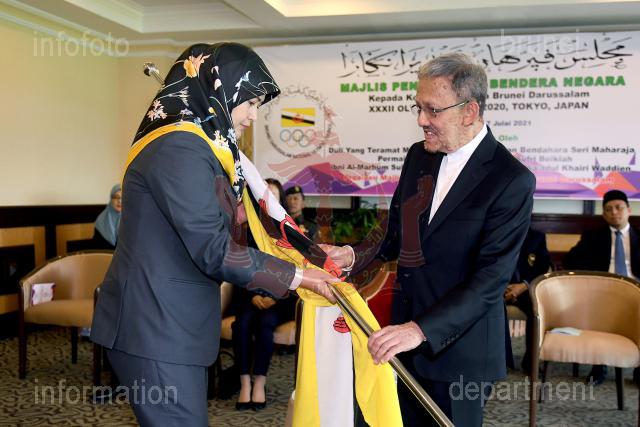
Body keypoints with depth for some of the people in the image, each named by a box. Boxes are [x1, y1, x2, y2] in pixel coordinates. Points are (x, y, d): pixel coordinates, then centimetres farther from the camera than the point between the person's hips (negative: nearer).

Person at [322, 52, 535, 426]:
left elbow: (491, 279, -21)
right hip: (406, 336, 5)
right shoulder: (419, 156, 4)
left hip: (457, 347, -5)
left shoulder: (512, 180, -16)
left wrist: (422, 329, -28)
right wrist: (353, 255, -6)